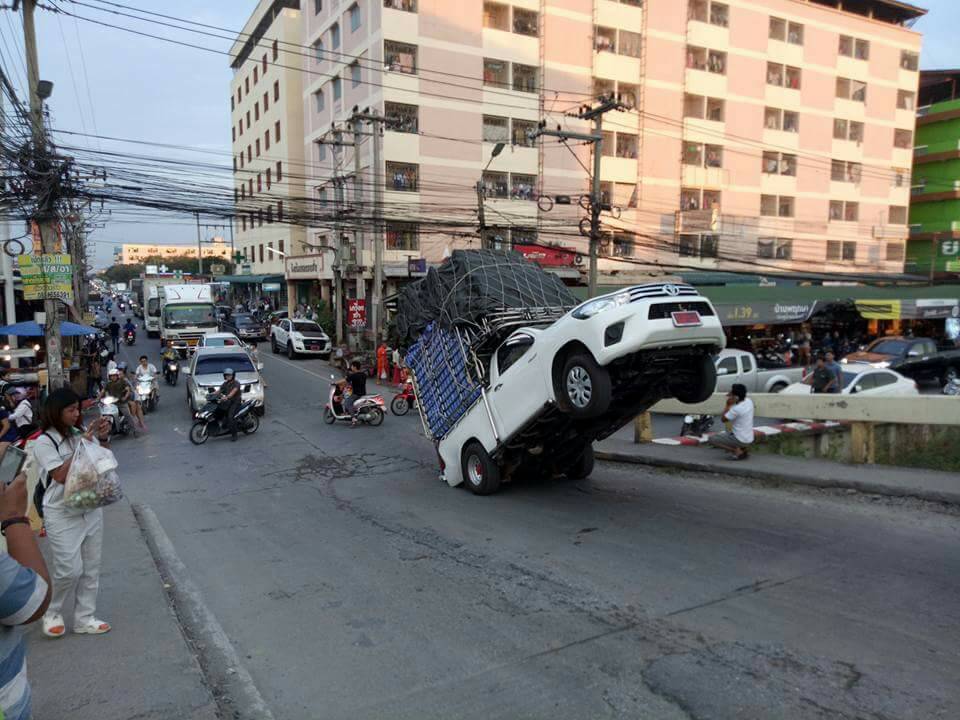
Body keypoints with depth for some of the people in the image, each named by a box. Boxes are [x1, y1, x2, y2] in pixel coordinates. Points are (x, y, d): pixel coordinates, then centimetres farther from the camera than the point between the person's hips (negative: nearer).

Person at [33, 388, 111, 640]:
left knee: (91, 569, 10)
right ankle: (51, 612, 24)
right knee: (70, 570, -3)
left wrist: (102, 438, -7)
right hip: (62, 515, -5)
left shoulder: (80, 434, 2)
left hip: (91, 510, 5)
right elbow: (61, 475, -19)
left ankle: (84, 618, 22)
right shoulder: (43, 442, -11)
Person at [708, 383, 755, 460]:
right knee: (725, 433, 33)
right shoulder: (749, 401, -3)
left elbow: (723, 419, -12)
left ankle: (736, 451, -6)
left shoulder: (736, 409, -26)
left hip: (740, 440, -8)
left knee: (712, 439, -3)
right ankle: (744, 449, 15)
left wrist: (728, 405, -10)